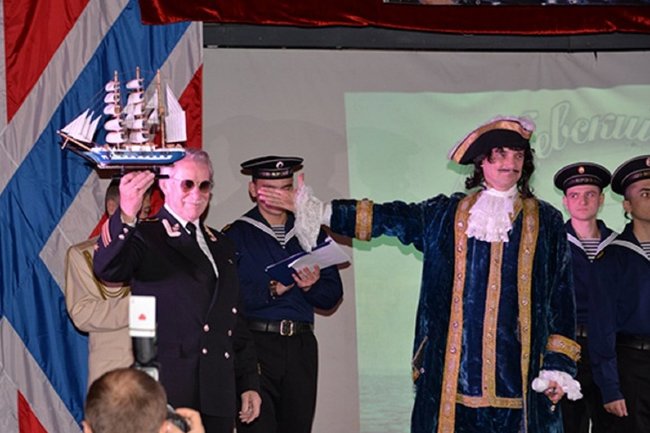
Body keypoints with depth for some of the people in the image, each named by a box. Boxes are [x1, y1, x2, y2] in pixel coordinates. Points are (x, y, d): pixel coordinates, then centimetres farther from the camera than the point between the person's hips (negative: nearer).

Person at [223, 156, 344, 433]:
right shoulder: (235, 236, 2)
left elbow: (332, 297, 12)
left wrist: (310, 286, -8)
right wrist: (272, 290, -16)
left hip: (302, 346, 4)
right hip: (254, 344, -4)